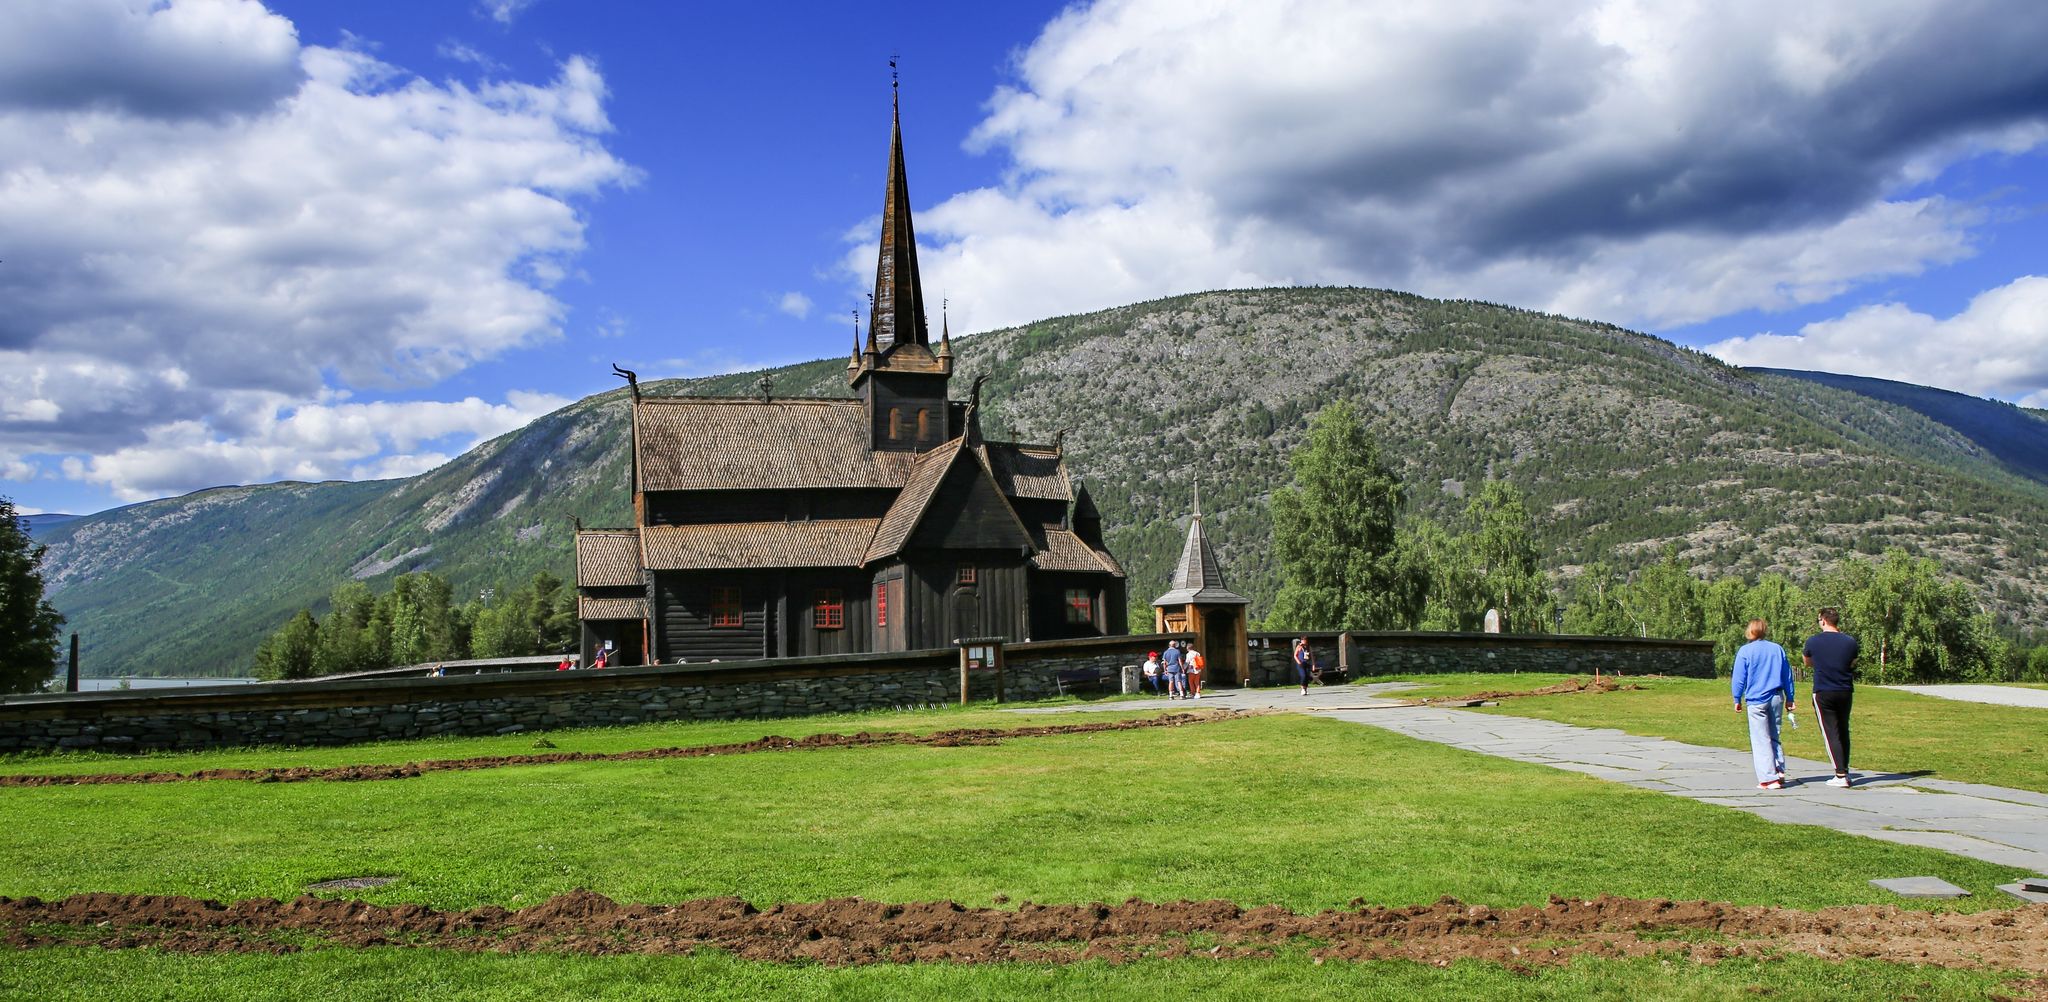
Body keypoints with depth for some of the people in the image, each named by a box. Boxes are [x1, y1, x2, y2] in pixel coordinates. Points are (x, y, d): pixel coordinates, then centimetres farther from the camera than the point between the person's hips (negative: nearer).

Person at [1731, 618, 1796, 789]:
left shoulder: (1745, 651, -5)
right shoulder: (1778, 649, 8)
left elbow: (1739, 678, -5)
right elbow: (1788, 676, 12)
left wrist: (1737, 700, 4)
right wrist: (1789, 698, 19)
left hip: (1756, 700, -4)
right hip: (1776, 698, 4)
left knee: (1761, 740, -1)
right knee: (1774, 737, 16)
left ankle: (1769, 778, -5)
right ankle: (1780, 771, 8)